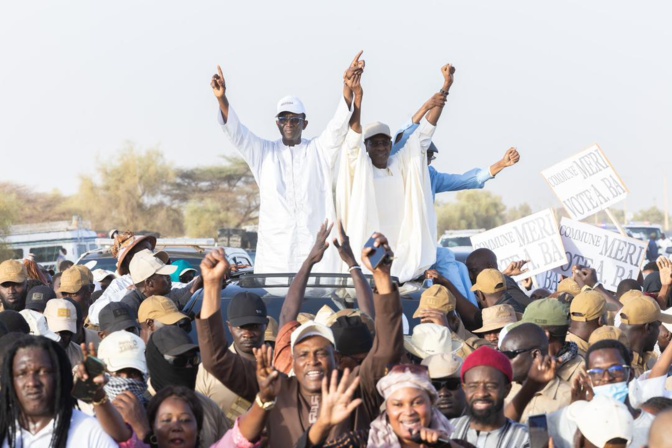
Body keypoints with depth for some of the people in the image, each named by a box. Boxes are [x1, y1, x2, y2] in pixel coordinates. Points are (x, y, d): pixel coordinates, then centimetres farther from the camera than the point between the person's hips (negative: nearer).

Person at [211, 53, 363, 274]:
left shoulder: (319, 150, 11)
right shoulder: (263, 152, 13)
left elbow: (338, 126, -4)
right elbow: (235, 131, 1)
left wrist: (348, 89, -22)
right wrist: (221, 98, -17)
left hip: (315, 244, -1)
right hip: (274, 246, 1)